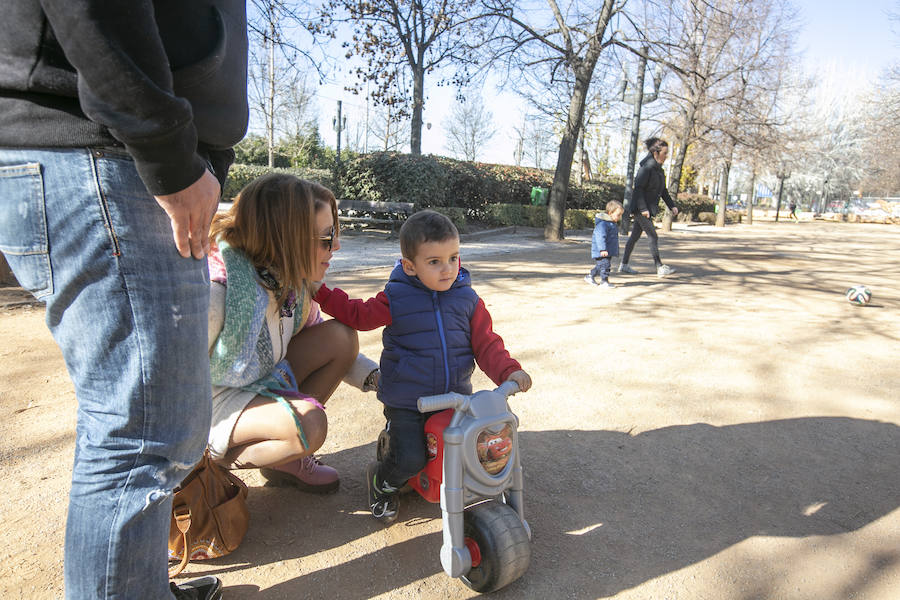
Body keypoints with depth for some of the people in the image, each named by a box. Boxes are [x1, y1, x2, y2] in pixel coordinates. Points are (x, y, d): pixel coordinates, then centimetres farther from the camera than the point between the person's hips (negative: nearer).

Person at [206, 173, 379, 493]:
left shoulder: (293, 280, -9)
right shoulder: (216, 290, -33)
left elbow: (327, 347, 4)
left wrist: (378, 378, -7)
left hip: (260, 382, 8)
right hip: (207, 403, -8)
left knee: (341, 338, -9)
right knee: (309, 425, -30)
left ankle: (282, 460, 3)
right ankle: (213, 462, -2)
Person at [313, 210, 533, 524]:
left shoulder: (468, 300, 0)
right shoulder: (397, 298, -6)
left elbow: (486, 344, 2)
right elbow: (358, 315, 5)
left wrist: (510, 371, -14)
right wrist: (318, 289, 1)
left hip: (455, 396, 3)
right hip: (405, 401, -3)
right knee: (409, 460, -13)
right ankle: (381, 483, 25)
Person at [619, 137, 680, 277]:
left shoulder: (658, 168, 12)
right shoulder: (647, 167, -17)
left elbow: (663, 190, 19)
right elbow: (638, 188, -20)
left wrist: (671, 206, 14)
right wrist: (643, 208, -24)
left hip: (648, 208, 9)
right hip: (640, 209, -9)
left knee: (635, 236, 13)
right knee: (653, 237, -8)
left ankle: (624, 265, 21)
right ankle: (660, 267, -4)